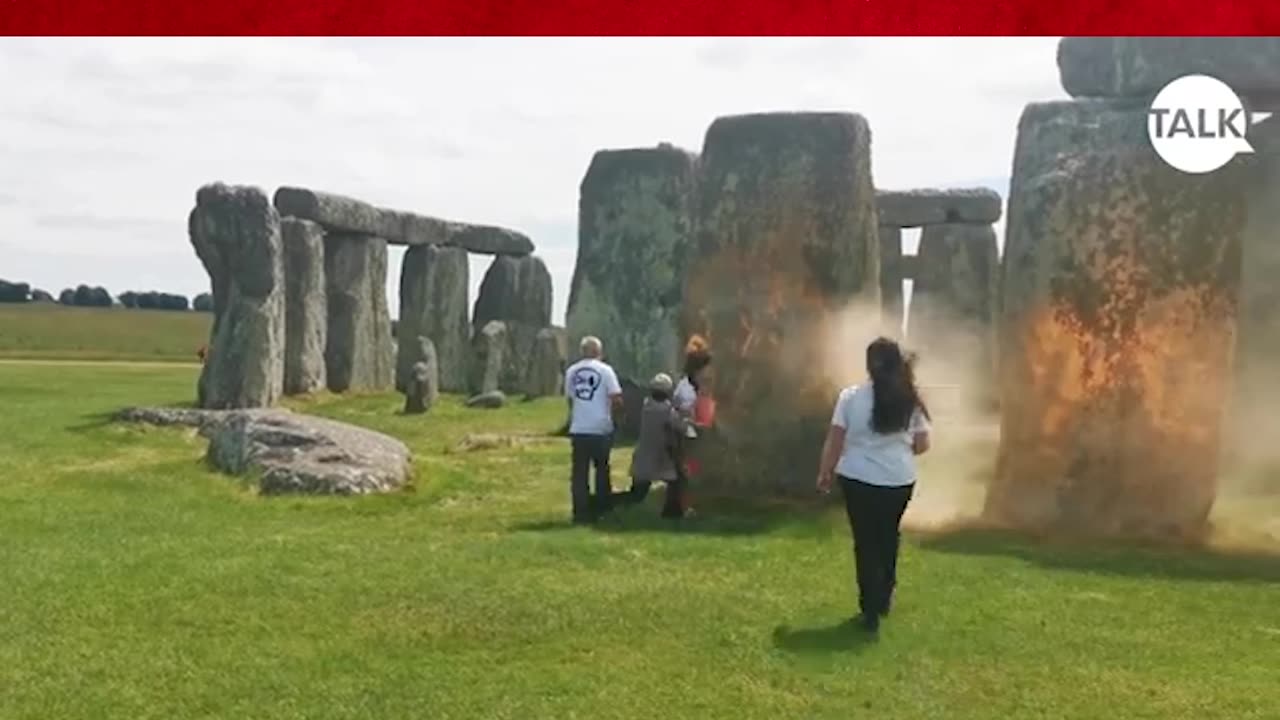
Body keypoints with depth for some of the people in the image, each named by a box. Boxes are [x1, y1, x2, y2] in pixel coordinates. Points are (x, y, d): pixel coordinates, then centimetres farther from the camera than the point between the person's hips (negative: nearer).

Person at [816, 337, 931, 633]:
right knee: (888, 537, 23)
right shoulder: (911, 401, -3)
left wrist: (824, 474, 6)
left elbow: (834, 441, -7)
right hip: (899, 481, 3)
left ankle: (871, 610, 9)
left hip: (858, 480, -2)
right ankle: (884, 598, 36)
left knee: (866, 543, 8)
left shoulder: (851, 396, -9)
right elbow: (922, 445, 3)